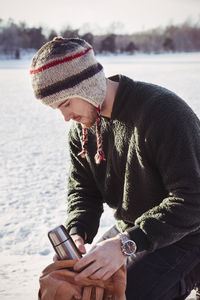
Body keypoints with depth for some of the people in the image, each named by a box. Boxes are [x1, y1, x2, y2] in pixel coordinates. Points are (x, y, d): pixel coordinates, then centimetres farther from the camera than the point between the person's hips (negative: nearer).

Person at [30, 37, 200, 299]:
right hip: (131, 233, 7)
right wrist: (77, 233, -16)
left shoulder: (164, 111, -26)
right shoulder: (82, 127, -1)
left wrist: (127, 244, -36)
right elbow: (83, 189, 5)